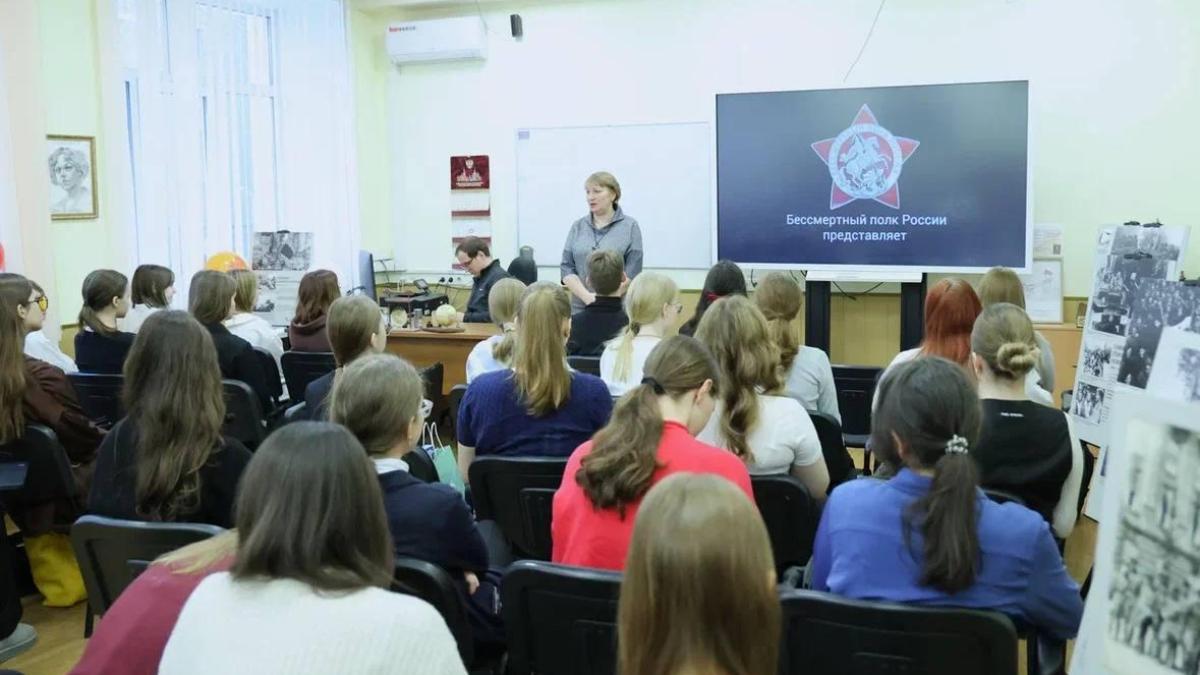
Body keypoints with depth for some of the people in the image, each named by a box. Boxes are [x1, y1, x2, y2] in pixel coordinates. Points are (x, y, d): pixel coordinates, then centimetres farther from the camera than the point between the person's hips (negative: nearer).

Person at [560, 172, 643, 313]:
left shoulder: (630, 226, 2)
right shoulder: (577, 226, 10)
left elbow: (632, 272, -5)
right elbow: (567, 267, 5)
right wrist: (587, 296, -10)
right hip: (580, 307, 3)